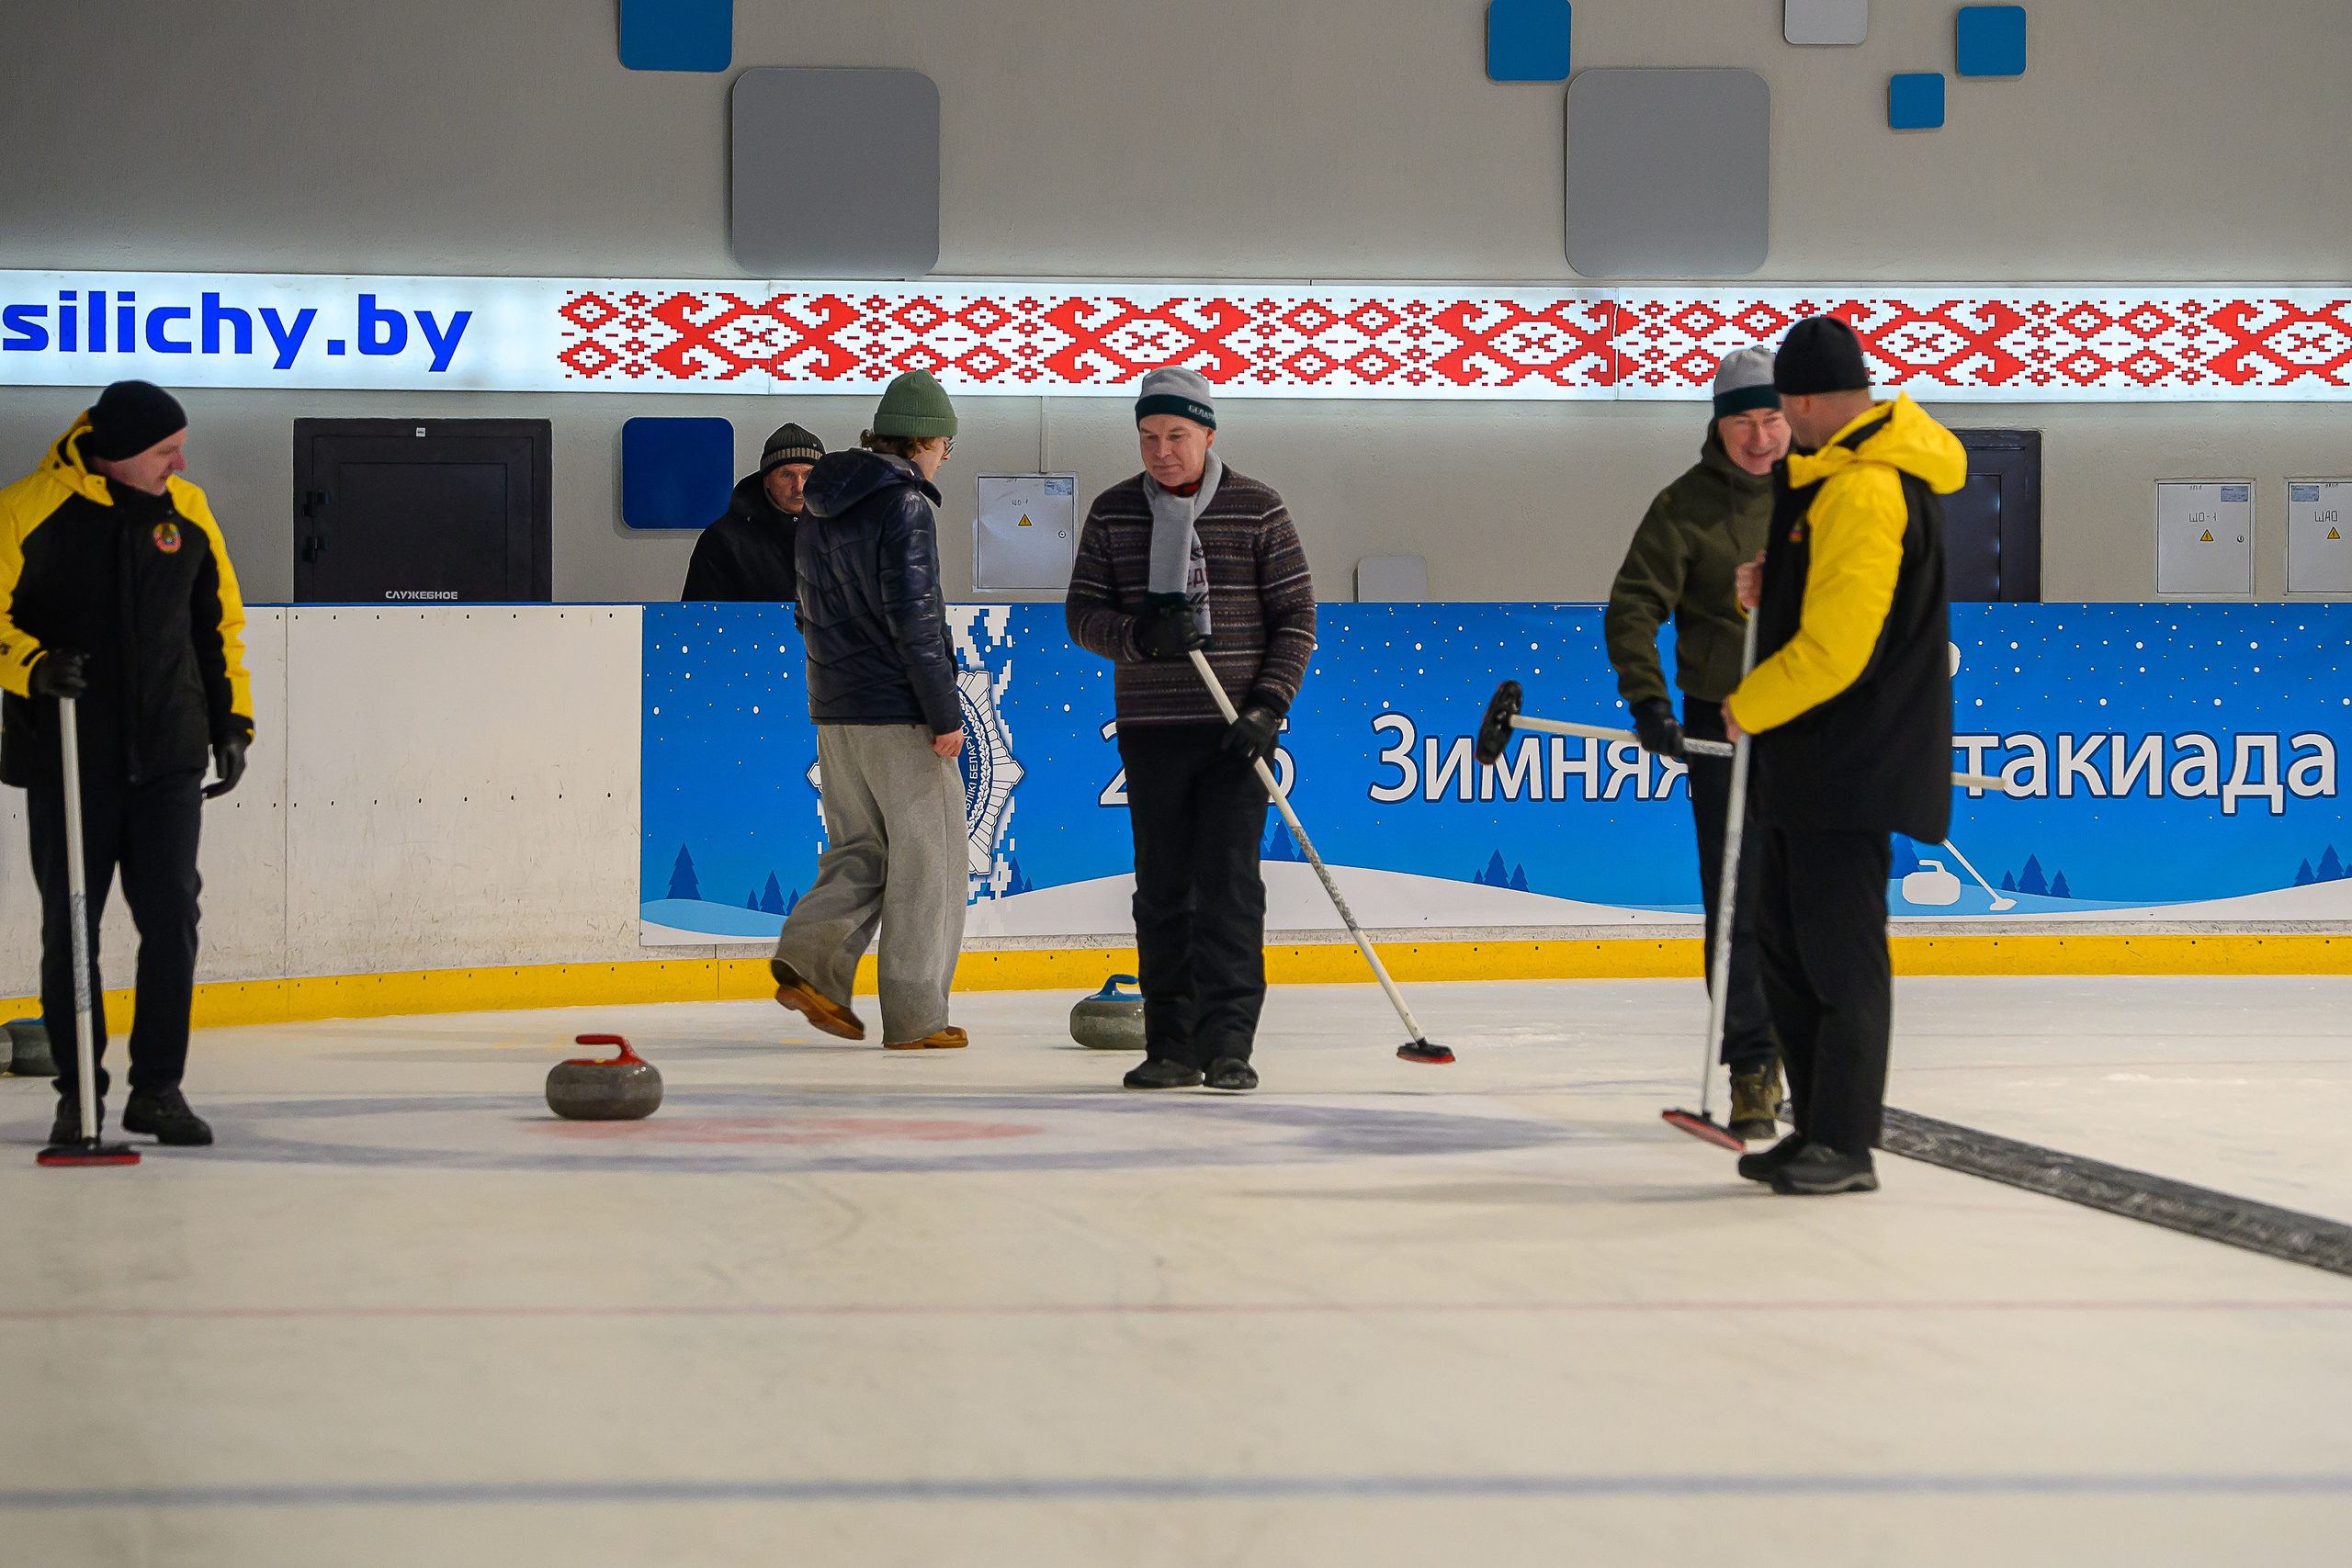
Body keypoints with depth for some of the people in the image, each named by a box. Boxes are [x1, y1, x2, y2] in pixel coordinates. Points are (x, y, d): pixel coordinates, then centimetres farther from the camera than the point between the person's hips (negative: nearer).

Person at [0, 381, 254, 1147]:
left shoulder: (187, 511, 5)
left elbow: (218, 619, 16)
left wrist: (233, 718, 13)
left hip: (168, 759, 3)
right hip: (68, 760, -3)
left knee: (173, 920, -1)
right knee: (69, 931, 4)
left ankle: (158, 1087, 9)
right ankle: (79, 1091, 16)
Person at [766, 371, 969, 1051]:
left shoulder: (820, 511, 13)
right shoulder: (904, 505, -13)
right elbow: (914, 617, -18)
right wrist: (945, 713, -15)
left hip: (834, 713, 8)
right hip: (899, 715, -8)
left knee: (859, 849, 16)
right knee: (926, 859, 0)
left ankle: (809, 958, -3)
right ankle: (914, 1015, 1)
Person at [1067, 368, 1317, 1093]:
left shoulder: (1257, 510, -1)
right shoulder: (1113, 512, 6)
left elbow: (1296, 619, 0)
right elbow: (1084, 613, 4)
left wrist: (1268, 706, -12)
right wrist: (1139, 636, -17)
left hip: (1236, 731, -3)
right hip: (1150, 730, 3)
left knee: (1229, 883, -9)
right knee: (1161, 889, 4)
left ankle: (1227, 1045, -9)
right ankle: (1172, 1047, 11)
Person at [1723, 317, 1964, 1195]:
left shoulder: (1863, 492, -20)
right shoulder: (1844, 473, 14)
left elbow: (1834, 647, -24)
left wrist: (1749, 707, -9)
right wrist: (1769, 584, 6)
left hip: (1850, 764, -11)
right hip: (1808, 762, 11)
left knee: (1840, 953, -6)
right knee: (1788, 947, 15)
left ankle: (1845, 1146, -1)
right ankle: (1817, 1129, 22)